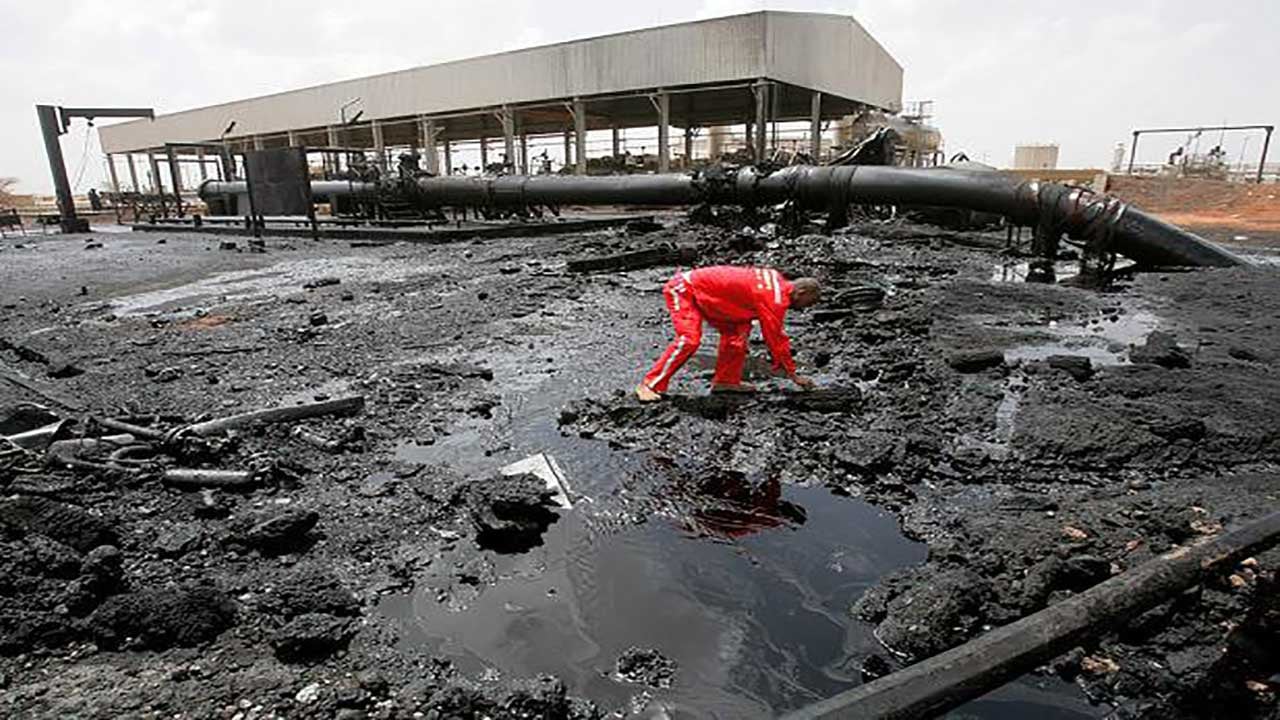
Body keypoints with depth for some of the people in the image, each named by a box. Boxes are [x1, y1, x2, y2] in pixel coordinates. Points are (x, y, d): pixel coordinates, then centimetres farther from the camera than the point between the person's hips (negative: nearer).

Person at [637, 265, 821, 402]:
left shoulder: (779, 283, 7)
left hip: (699, 287, 10)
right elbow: (775, 339, -15)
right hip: (683, 290, -10)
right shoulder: (774, 300, -22)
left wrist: (782, 361, 22)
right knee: (688, 339, -22)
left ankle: (726, 381, 10)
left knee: (738, 328, 5)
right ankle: (650, 385, -16)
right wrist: (793, 375, -4)